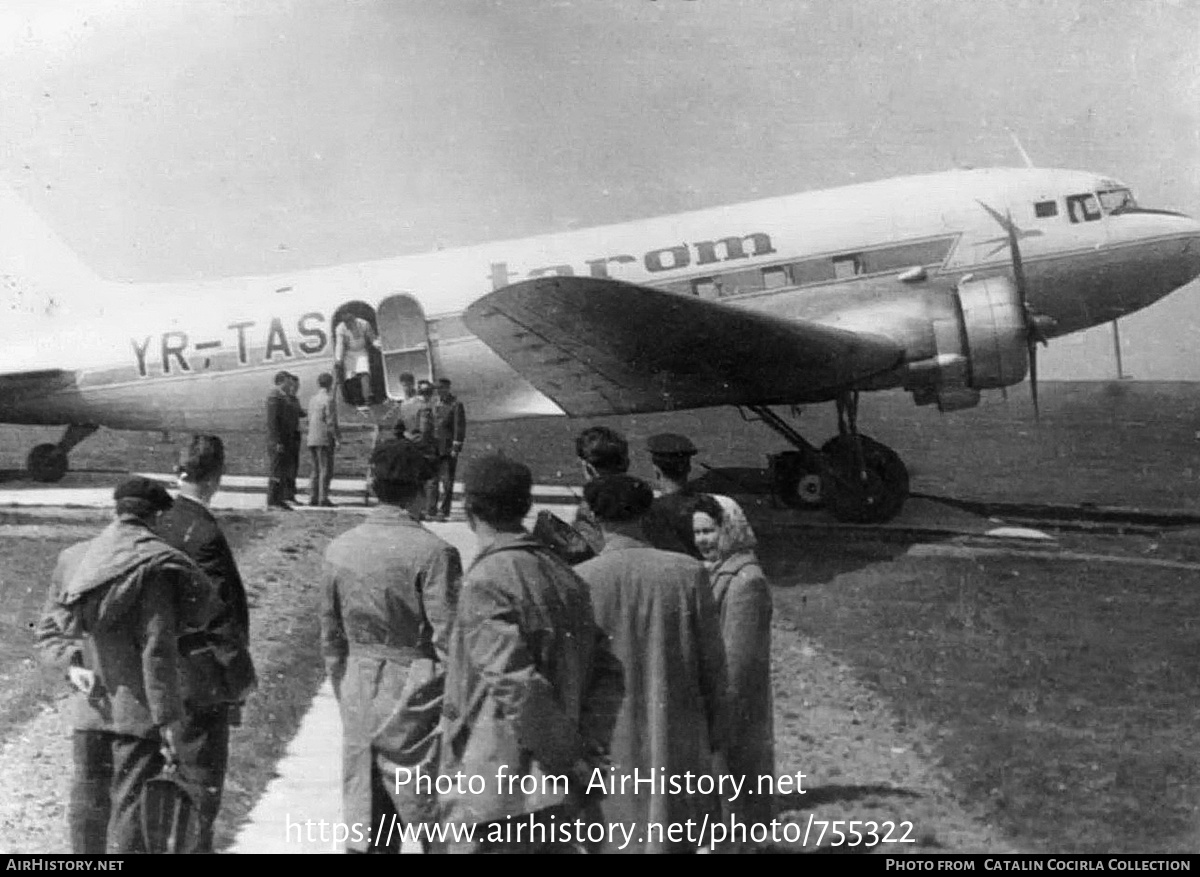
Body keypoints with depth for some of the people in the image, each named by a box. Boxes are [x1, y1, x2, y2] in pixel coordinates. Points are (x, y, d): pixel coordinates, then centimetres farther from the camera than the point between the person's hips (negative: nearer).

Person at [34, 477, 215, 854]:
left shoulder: (73, 559, 5)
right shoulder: (152, 566, -14)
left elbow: (48, 630, 10)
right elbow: (158, 651, -16)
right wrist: (169, 720, -13)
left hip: (90, 707, 6)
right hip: (139, 710, -6)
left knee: (87, 802, 15)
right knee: (133, 808, 1)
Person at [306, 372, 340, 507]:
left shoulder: (312, 399, 11)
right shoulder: (329, 400, -11)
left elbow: (310, 420, 14)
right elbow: (331, 422, -16)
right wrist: (338, 438, -12)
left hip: (312, 439, 7)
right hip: (325, 439, -7)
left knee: (316, 470, 12)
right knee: (326, 470, -4)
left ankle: (313, 497, 10)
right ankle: (323, 498, -8)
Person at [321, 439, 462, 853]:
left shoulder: (339, 549, 2)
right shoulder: (433, 552, -15)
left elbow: (331, 637, 9)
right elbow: (449, 642, -15)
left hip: (359, 704, 5)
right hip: (418, 699, -5)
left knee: (367, 829, 13)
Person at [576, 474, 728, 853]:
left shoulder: (580, 580, -11)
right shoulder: (688, 573, -7)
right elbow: (712, 662, -2)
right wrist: (715, 735, 9)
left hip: (609, 738, -1)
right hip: (676, 740, 1)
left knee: (615, 839, 10)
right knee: (676, 840, 14)